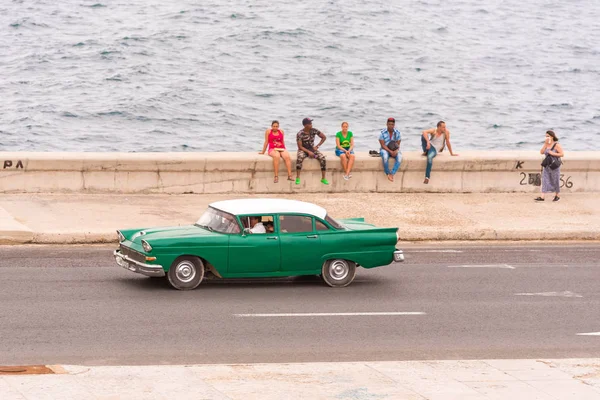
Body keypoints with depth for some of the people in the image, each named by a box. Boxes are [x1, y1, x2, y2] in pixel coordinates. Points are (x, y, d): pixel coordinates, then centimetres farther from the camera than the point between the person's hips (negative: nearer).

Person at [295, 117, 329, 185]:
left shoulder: (314, 131, -6)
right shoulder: (300, 134, -15)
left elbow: (324, 137, 5)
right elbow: (300, 146, -13)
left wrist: (317, 146, -2)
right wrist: (308, 152, -24)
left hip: (312, 149, 3)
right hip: (303, 150, -3)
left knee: (323, 158, -23)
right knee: (299, 158, -38)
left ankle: (323, 179, -15)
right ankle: (297, 178, -31)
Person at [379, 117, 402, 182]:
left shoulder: (397, 132, -1)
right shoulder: (383, 132, -10)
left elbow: (398, 144, 1)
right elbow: (383, 145, -13)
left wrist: (395, 151, -20)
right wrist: (390, 151, -25)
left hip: (394, 150, 3)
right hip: (385, 149, -3)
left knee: (399, 157, -32)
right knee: (385, 157, -39)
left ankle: (392, 174, -33)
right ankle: (388, 173, -21)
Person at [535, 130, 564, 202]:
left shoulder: (556, 145, -10)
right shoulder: (546, 144, 9)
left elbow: (562, 154, -14)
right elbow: (541, 152, 0)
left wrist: (553, 153, -19)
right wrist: (545, 144, -7)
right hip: (547, 165, 6)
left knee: (555, 180, 5)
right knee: (545, 180, -3)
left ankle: (557, 196, 22)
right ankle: (542, 197, -8)